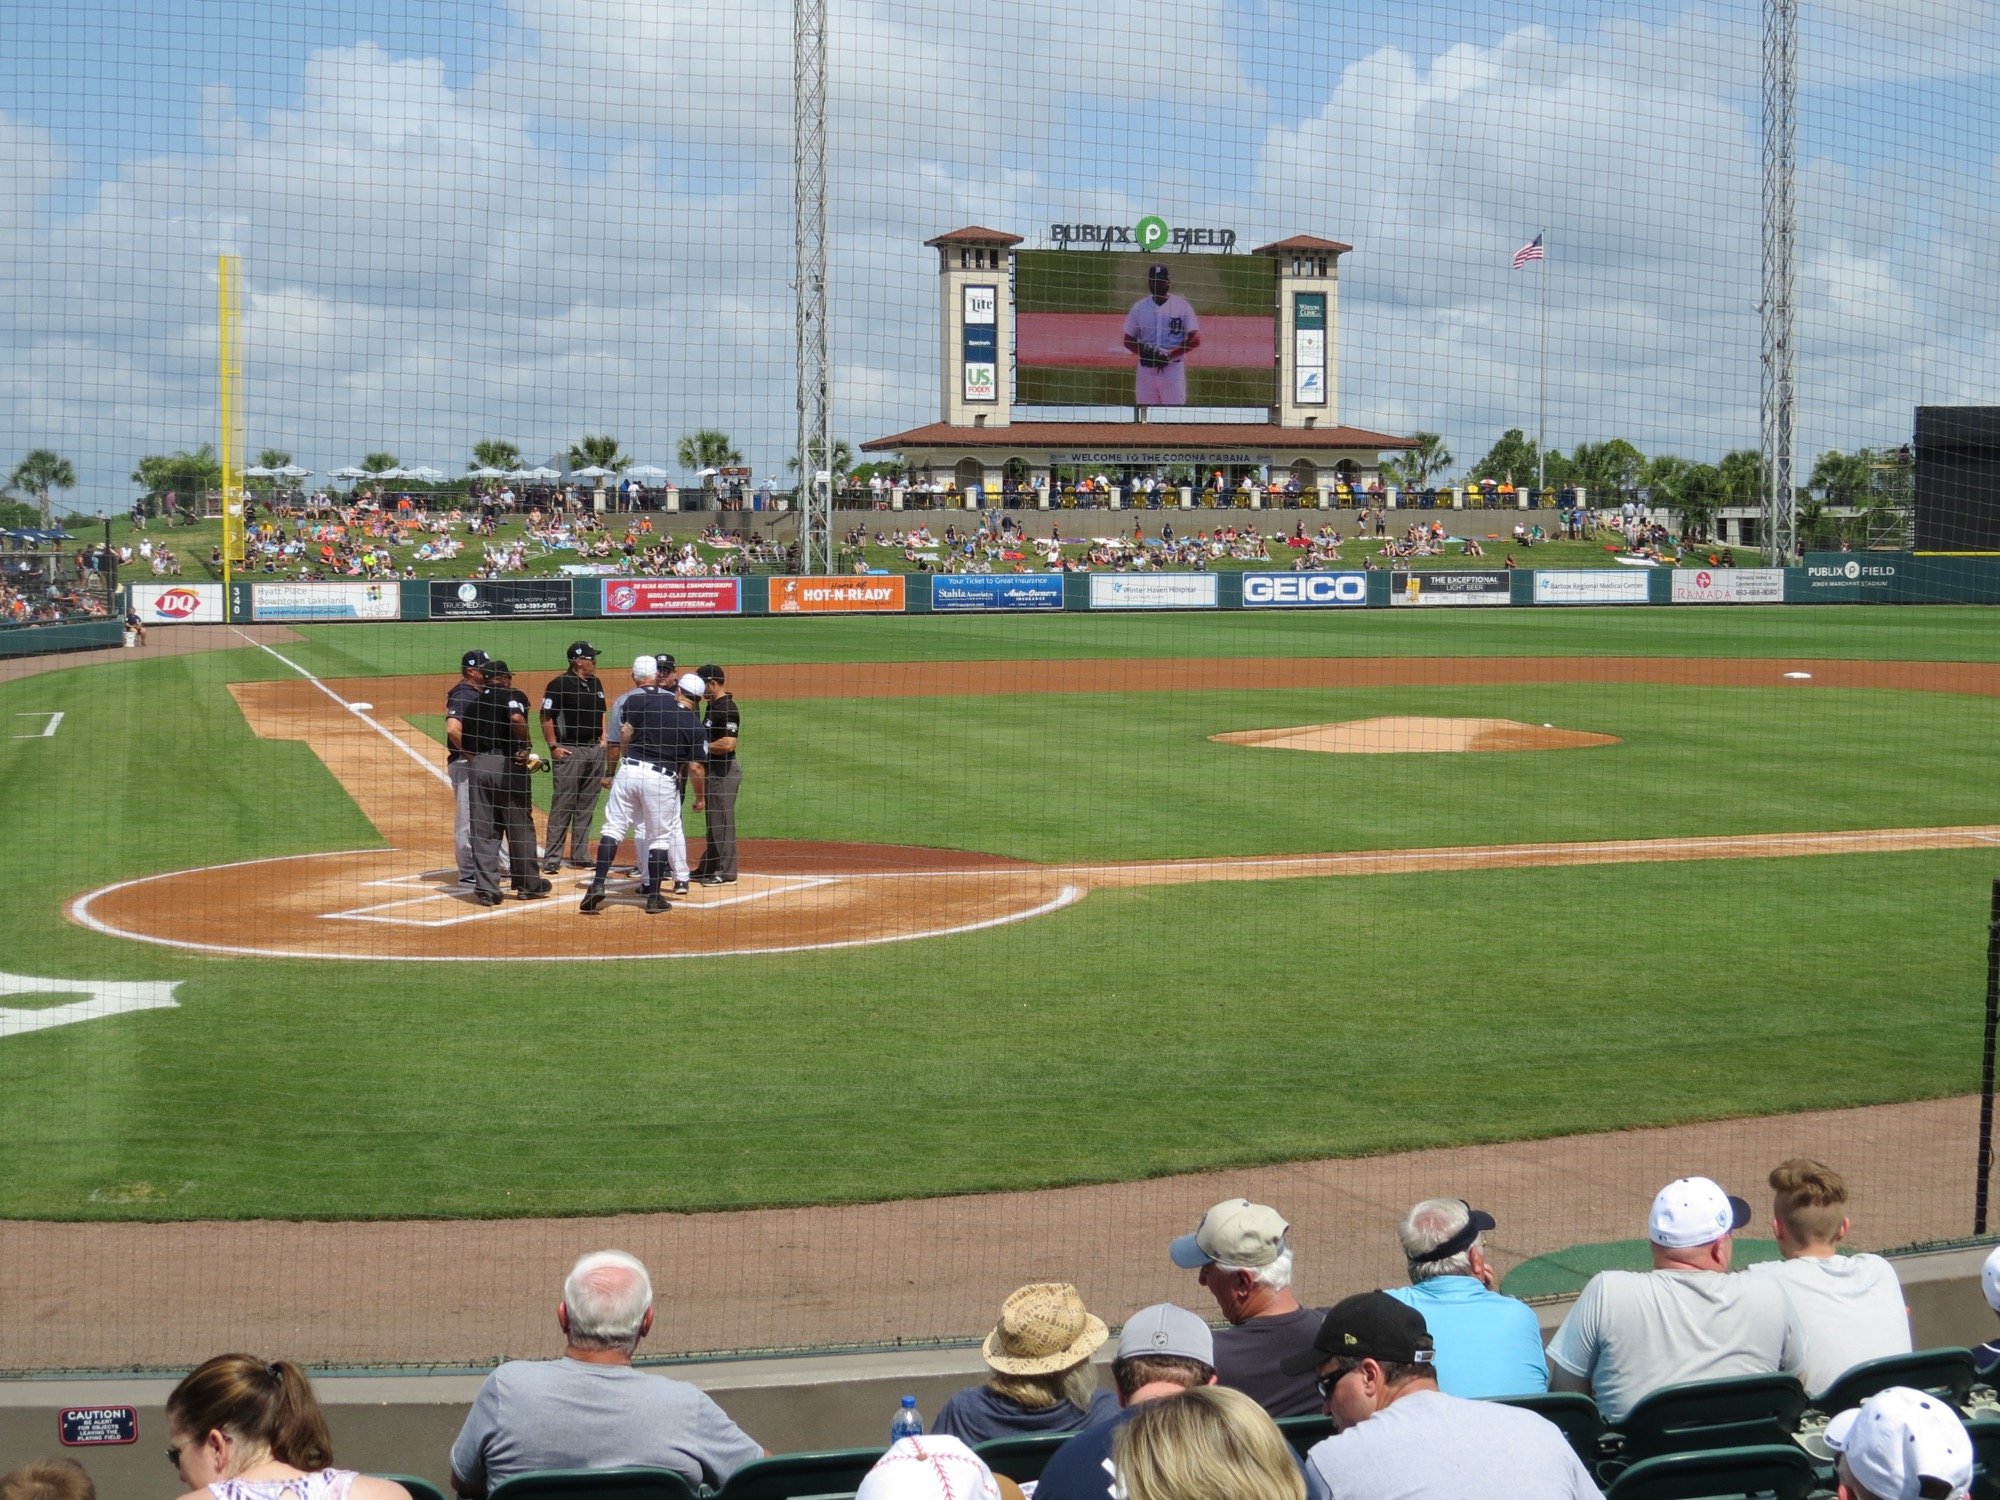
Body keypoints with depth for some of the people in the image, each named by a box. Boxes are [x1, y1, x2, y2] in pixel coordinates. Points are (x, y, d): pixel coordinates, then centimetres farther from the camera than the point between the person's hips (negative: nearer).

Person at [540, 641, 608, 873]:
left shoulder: (595, 684, 14)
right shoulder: (559, 685, -9)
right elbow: (546, 717, -8)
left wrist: (603, 739, 12)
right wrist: (553, 746, -12)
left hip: (595, 750, 7)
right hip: (569, 750, -7)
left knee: (587, 806, 10)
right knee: (562, 806, -8)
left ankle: (580, 856, 17)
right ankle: (551, 859, -5)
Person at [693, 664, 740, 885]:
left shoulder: (727, 709, -19)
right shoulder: (713, 706, 13)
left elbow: (728, 744, -28)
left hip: (725, 770, -11)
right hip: (712, 768, 11)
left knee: (722, 821, -6)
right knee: (713, 820, 17)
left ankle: (726, 872, -1)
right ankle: (709, 868, 26)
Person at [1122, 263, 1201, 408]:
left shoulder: (1182, 306, -1)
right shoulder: (1139, 307, 8)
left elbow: (1195, 340, -5)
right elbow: (1128, 340, 11)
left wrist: (1169, 355, -17)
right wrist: (1143, 351, -10)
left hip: (1173, 369, -3)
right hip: (1146, 369, 3)